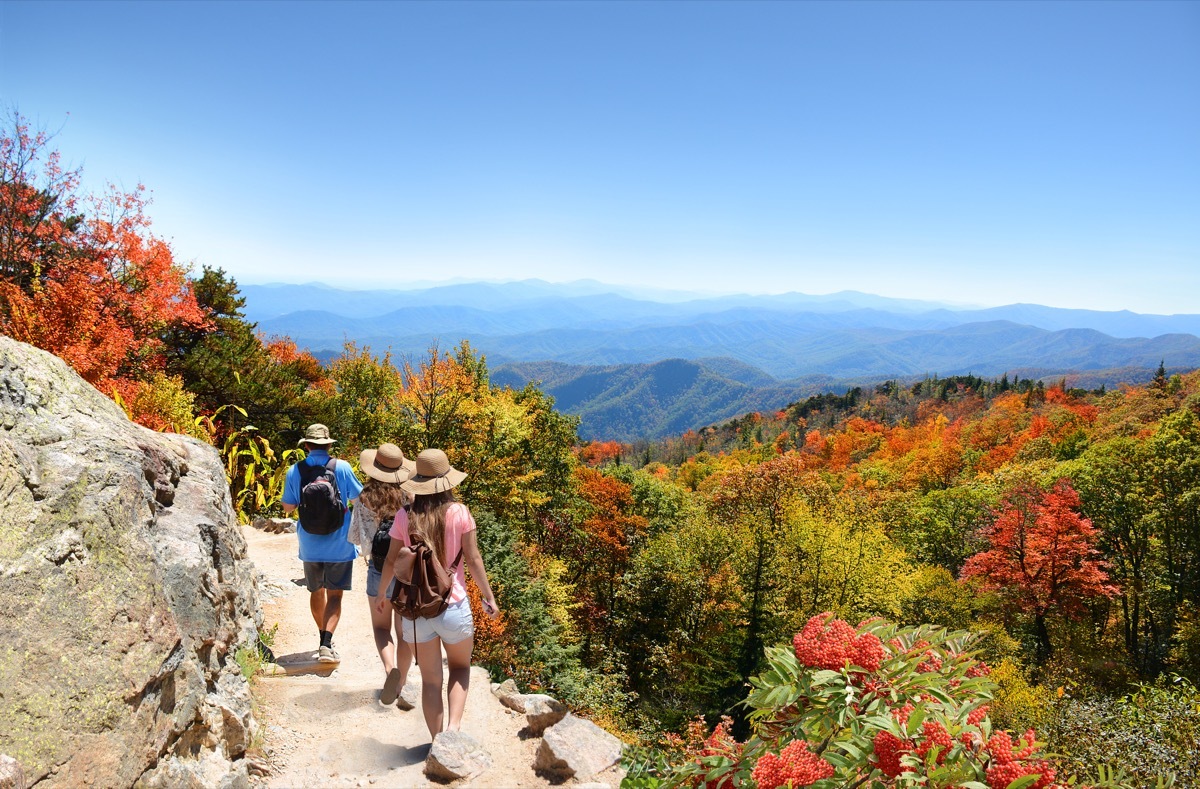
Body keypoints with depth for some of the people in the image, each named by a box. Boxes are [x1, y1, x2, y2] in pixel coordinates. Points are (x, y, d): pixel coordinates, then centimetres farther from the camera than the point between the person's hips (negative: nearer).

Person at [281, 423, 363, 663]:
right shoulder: (342, 467, -10)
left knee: (316, 592, 20)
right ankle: (327, 644, -12)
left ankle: (324, 639, 32)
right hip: (339, 544, -2)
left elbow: (288, 507, 4)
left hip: (309, 545, 3)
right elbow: (360, 498, 0)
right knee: (334, 595, 2)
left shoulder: (294, 471, -4)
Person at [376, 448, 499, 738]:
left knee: (430, 679, 15)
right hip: (453, 606, -1)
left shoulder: (405, 518, -4)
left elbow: (391, 562, 3)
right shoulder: (459, 513, -9)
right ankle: (453, 726, 2)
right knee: (460, 667, 21)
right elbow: (473, 558, -6)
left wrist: (382, 594, 21)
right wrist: (489, 596, 5)